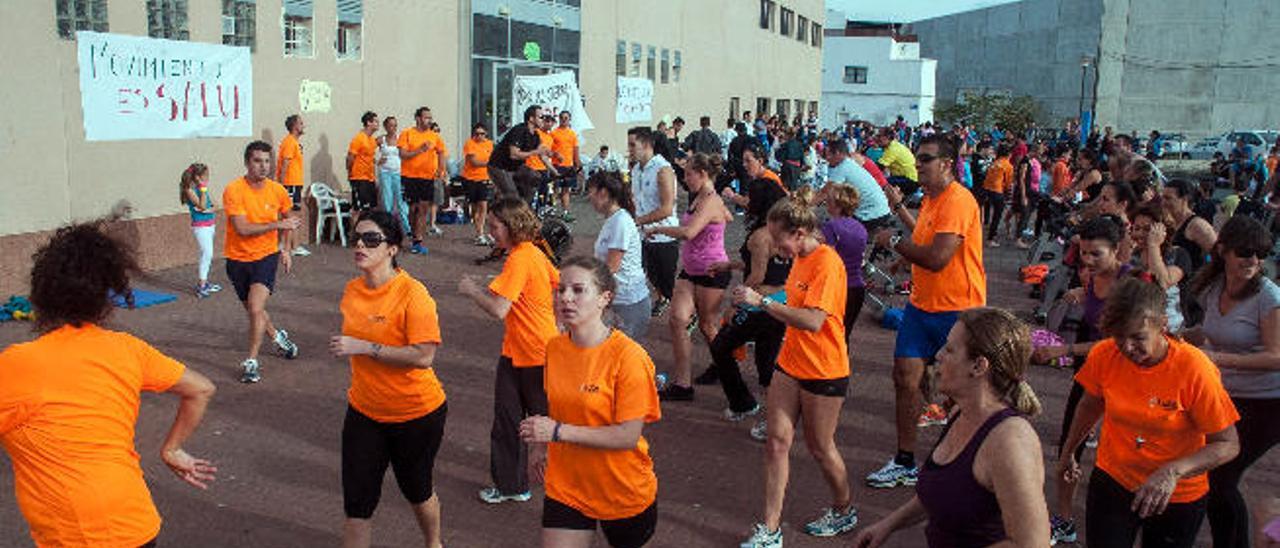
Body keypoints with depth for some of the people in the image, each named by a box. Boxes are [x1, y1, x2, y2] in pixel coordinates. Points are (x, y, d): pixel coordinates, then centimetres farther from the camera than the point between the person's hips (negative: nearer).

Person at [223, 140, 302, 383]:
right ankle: (278, 337, 46)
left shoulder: (277, 190, -5)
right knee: (253, 309, 17)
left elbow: (287, 216, 17)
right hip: (238, 259, 0)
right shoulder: (234, 190, -16)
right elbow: (242, 229, -24)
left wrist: (286, 248, 13)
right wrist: (278, 225, -23)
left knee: (256, 309, -17)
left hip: (266, 256, 0)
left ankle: (251, 362, -4)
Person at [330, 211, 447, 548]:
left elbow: (423, 356, -28)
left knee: (417, 491, 17)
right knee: (356, 502, 5)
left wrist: (364, 347, -29)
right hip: (364, 411, 5)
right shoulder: (352, 290, -1)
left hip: (416, 413, -5)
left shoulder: (412, 294, -22)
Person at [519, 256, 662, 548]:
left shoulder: (628, 356, -22)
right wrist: (542, 446, 5)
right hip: (566, 487, 4)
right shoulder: (554, 348, -4)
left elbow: (628, 436, -23)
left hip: (624, 493, -3)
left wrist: (558, 432, -26)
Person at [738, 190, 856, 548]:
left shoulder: (827, 263, -21)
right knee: (777, 442, 4)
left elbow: (813, 321, -30)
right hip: (791, 363, 8)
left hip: (823, 371, -8)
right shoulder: (800, 259, 7)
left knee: (820, 448, 9)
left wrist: (762, 302, -29)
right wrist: (762, 302, 7)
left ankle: (845, 511, 35)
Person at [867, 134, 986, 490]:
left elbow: (938, 257, -27)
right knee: (905, 378, 4)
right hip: (922, 304, 8)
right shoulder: (930, 198, 11)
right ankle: (905, 463, 14)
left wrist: (893, 243, -14)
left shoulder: (958, 201, -19)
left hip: (957, 310, -8)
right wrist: (899, 208, 24)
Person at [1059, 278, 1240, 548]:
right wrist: (1068, 453, 19)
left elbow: (1228, 444, -18)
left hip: (1177, 497, -2)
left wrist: (1174, 471, -33)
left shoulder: (1194, 367, -23)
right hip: (1112, 482, 2)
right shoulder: (1104, 355, -14)